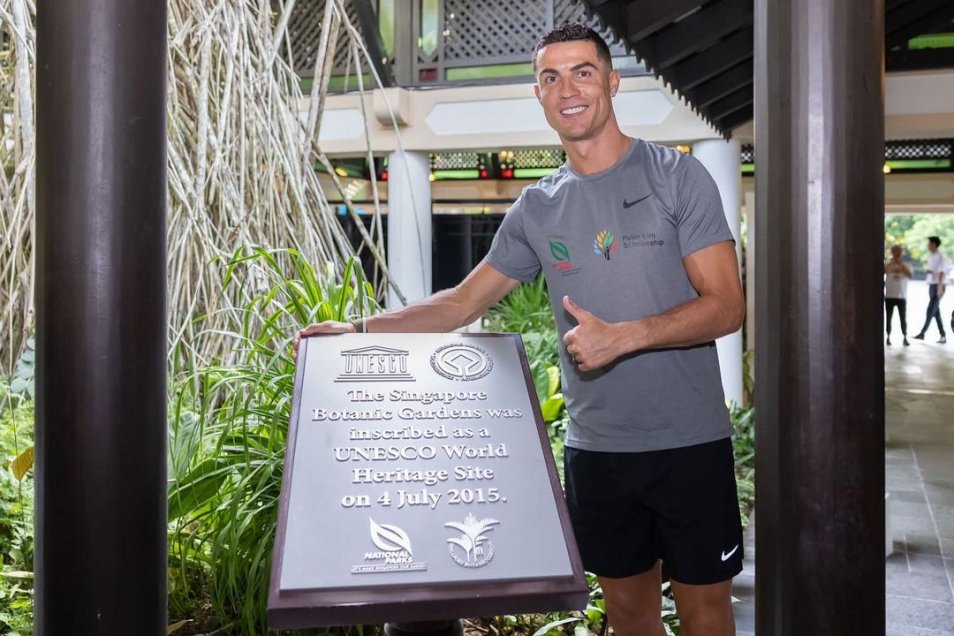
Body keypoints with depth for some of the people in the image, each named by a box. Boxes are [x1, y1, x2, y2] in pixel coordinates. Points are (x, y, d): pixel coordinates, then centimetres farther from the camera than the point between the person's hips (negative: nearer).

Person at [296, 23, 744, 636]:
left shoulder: (678, 175, -4)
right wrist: (357, 328, -1)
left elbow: (726, 306, -10)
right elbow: (463, 302, 9)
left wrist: (620, 337, -23)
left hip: (689, 443, -3)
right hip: (595, 447, 4)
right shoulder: (537, 208, 7)